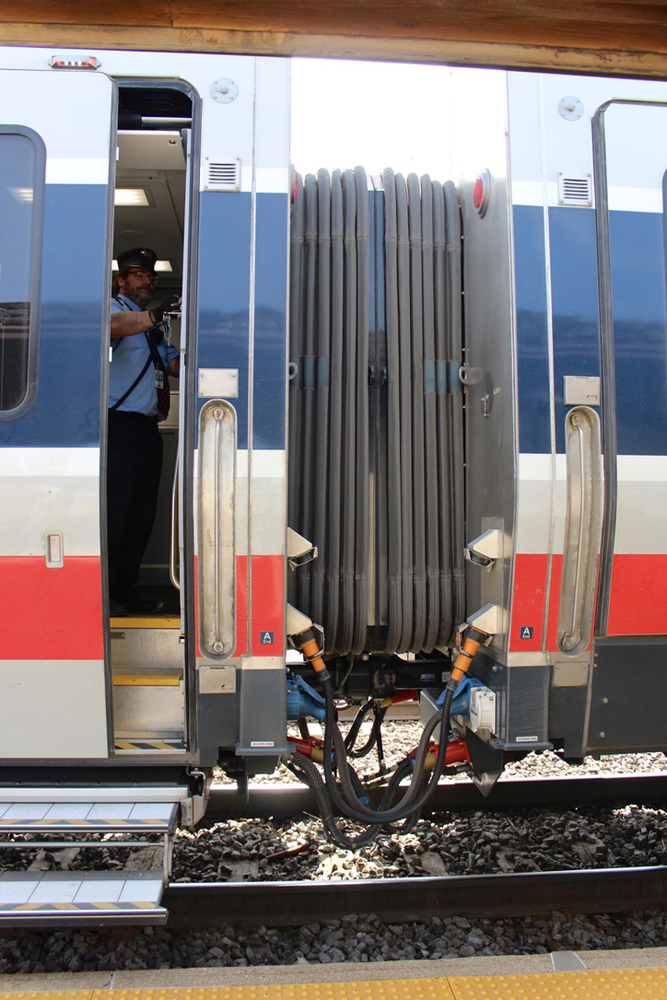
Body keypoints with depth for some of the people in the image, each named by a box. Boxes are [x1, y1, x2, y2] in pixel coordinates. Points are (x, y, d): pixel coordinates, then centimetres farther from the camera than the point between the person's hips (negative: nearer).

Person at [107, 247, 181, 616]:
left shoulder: (153, 323, 25)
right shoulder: (113, 307, 1)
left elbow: (175, 364, 20)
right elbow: (113, 325, -23)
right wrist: (154, 314, -38)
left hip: (148, 427, 8)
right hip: (118, 423, -8)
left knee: (143, 513, 8)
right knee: (115, 510, -8)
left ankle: (125, 587, 18)